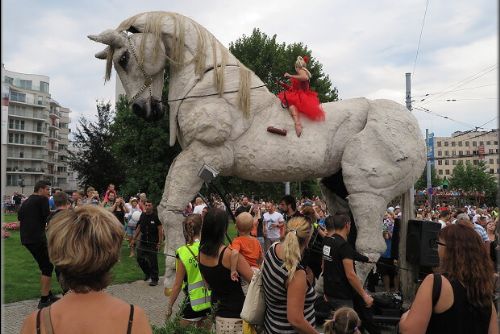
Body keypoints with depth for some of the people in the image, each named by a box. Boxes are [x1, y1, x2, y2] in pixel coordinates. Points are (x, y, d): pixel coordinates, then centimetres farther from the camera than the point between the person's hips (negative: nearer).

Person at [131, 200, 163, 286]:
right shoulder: (142, 215, 5)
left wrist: (160, 242, -15)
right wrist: (134, 239, 14)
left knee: (153, 261, -2)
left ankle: (154, 279, 11)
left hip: (153, 243, -5)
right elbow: (139, 227, 15)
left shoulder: (156, 216, -10)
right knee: (140, 258, 7)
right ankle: (147, 273, 33)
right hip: (143, 241, 5)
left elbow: (160, 229, -10)